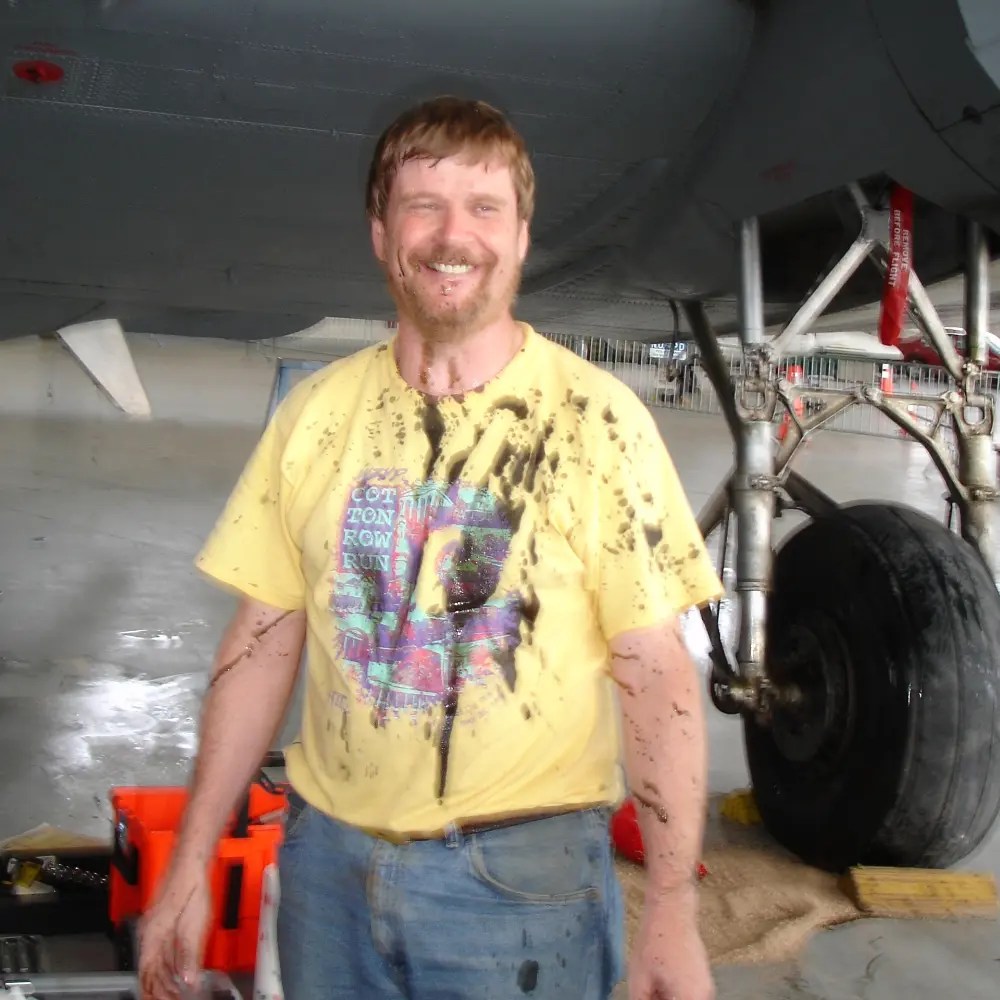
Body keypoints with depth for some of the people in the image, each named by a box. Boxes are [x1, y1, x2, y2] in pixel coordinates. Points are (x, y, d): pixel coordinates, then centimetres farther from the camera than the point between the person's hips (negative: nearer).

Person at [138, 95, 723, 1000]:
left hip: (521, 868, -3)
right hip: (327, 851, 4)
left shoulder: (596, 417, -10)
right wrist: (191, 865, 3)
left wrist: (673, 912, -14)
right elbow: (263, 645, 4)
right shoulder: (316, 412, 0)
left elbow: (653, 672, -10)